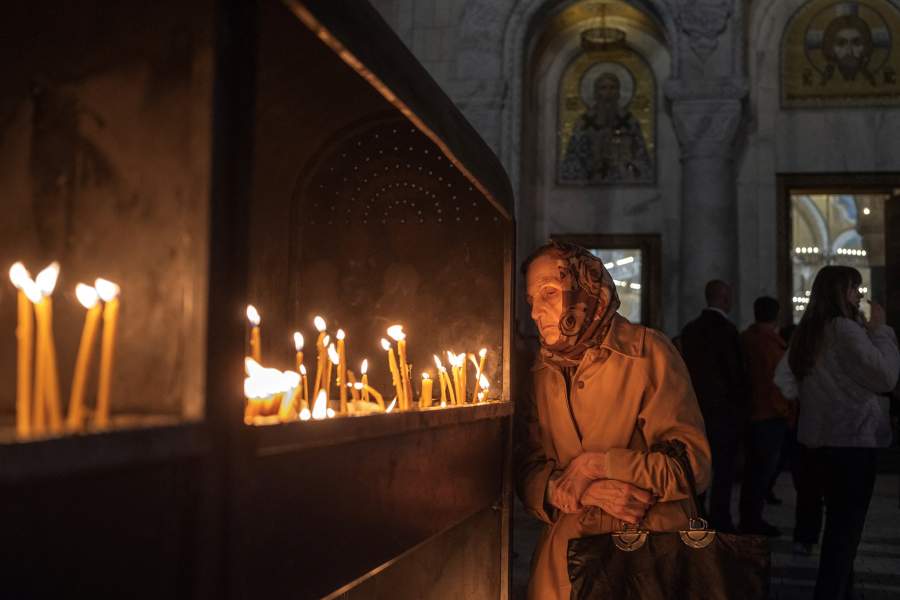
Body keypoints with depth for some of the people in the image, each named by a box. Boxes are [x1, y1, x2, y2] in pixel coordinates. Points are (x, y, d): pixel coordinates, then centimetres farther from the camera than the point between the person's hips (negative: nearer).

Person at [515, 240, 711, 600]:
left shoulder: (647, 351, -8)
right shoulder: (540, 373, 7)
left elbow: (693, 463, -12)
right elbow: (526, 472, 2)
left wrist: (595, 465, -16)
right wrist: (587, 492, -16)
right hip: (567, 542, 4)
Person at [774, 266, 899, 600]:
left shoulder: (807, 332, 10)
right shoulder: (845, 328, -15)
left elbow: (783, 381, 10)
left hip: (820, 436, 9)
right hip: (852, 438, -9)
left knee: (839, 521, 20)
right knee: (846, 525, -2)